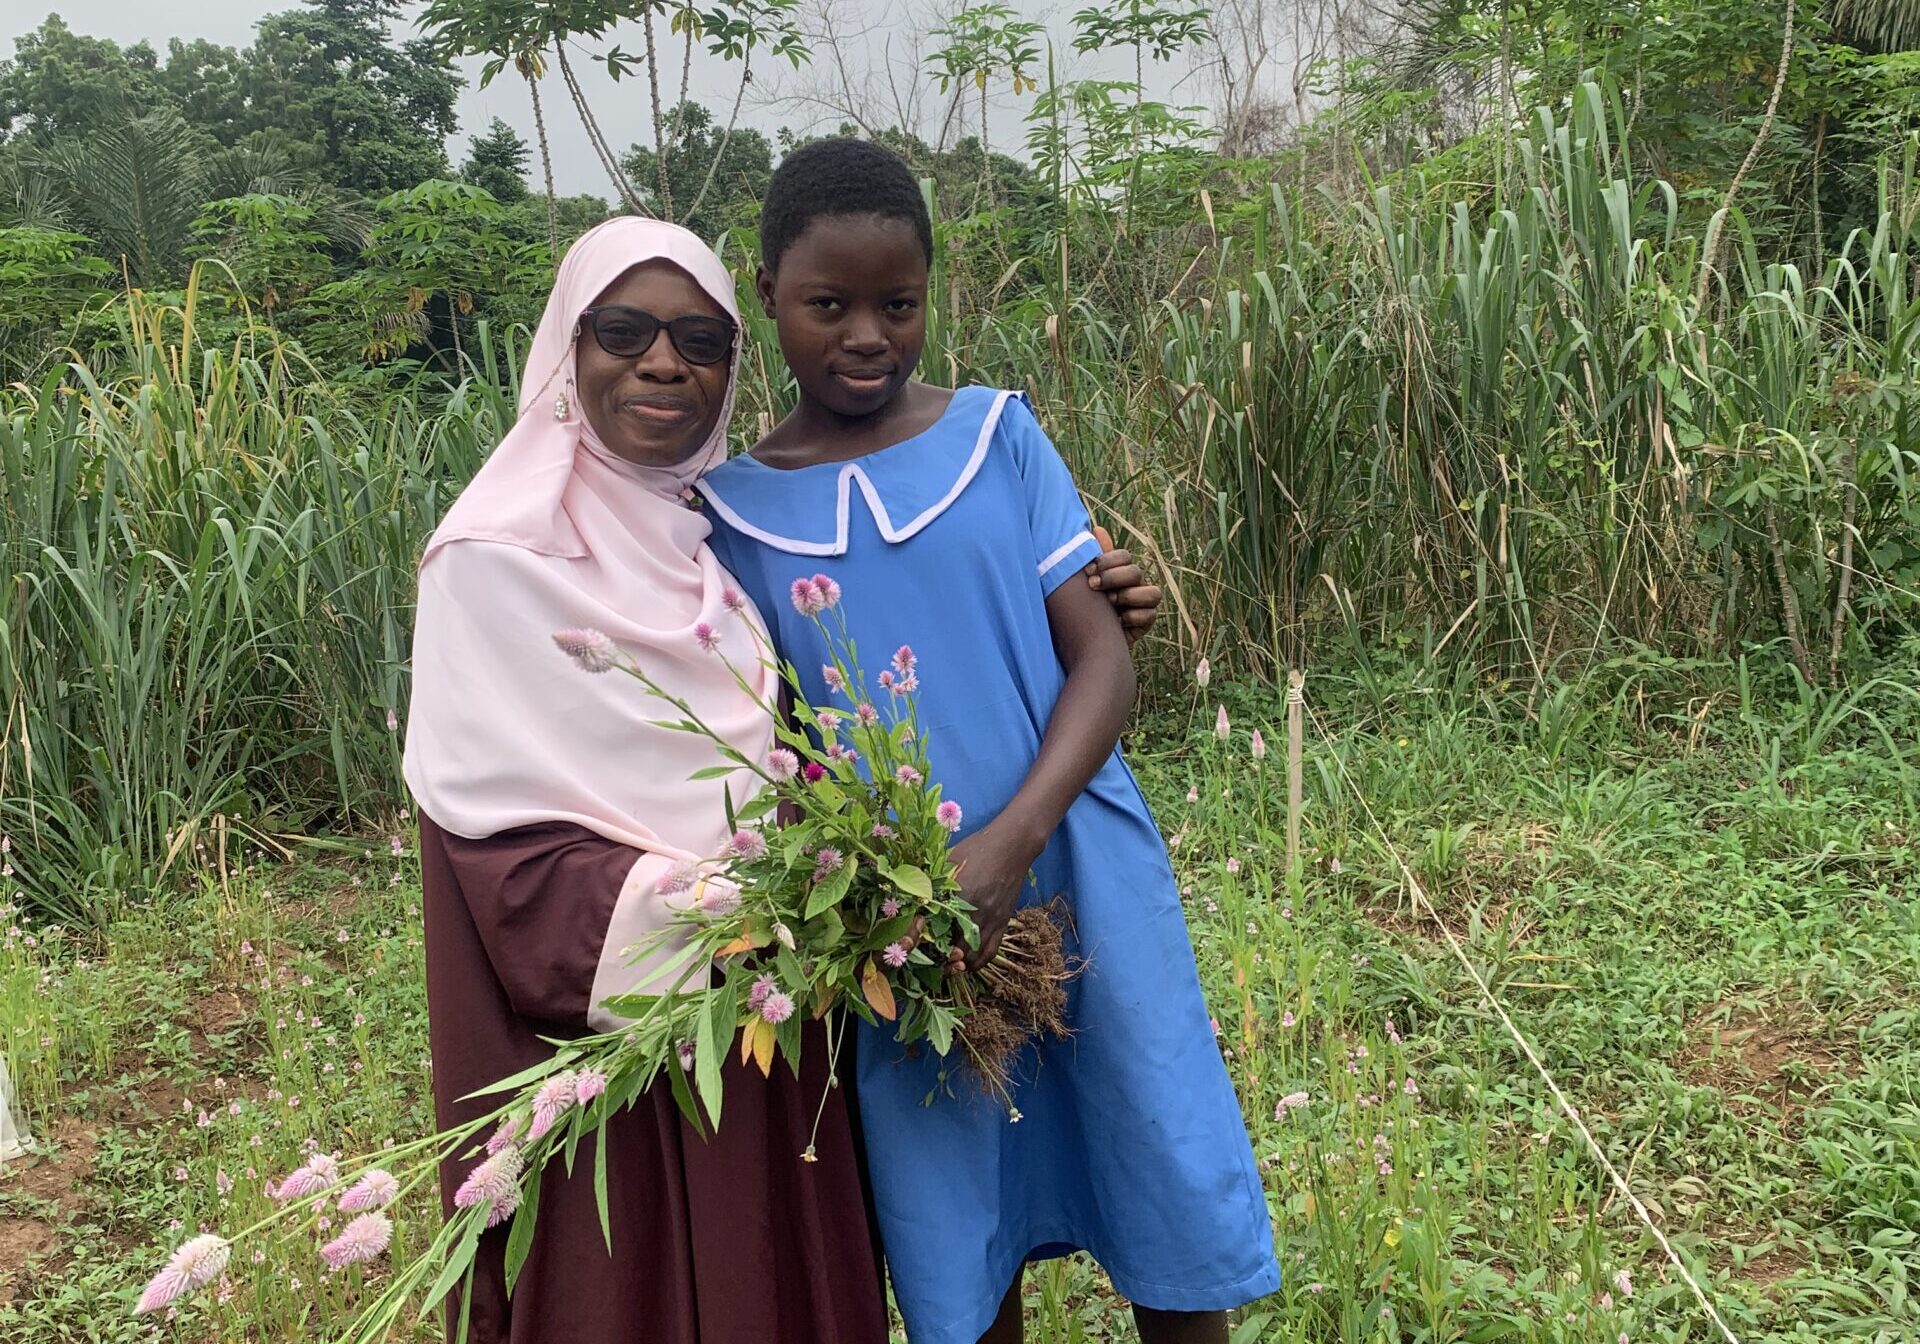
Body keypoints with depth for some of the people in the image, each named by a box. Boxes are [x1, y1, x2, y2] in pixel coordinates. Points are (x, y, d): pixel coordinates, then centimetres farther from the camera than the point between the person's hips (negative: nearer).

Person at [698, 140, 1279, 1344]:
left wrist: (1011, 841, -21)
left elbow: (1102, 656, -5)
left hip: (1077, 879, 0)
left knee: (1174, 1198, 11)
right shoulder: (734, 510, 0)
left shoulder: (997, 434, -1)